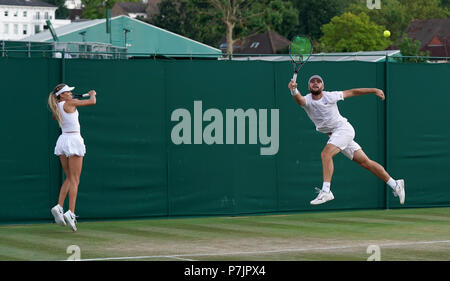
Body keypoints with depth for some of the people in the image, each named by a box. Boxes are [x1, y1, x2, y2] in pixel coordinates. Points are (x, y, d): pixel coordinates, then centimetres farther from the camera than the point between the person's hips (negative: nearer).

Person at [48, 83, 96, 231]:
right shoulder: (70, 103, -10)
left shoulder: (57, 108, 10)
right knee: (74, 180, -7)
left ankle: (59, 207, 1)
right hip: (74, 140, -7)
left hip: (63, 140, 7)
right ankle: (70, 213, -15)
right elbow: (92, 102, -5)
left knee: (69, 179, 15)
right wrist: (92, 94, 15)